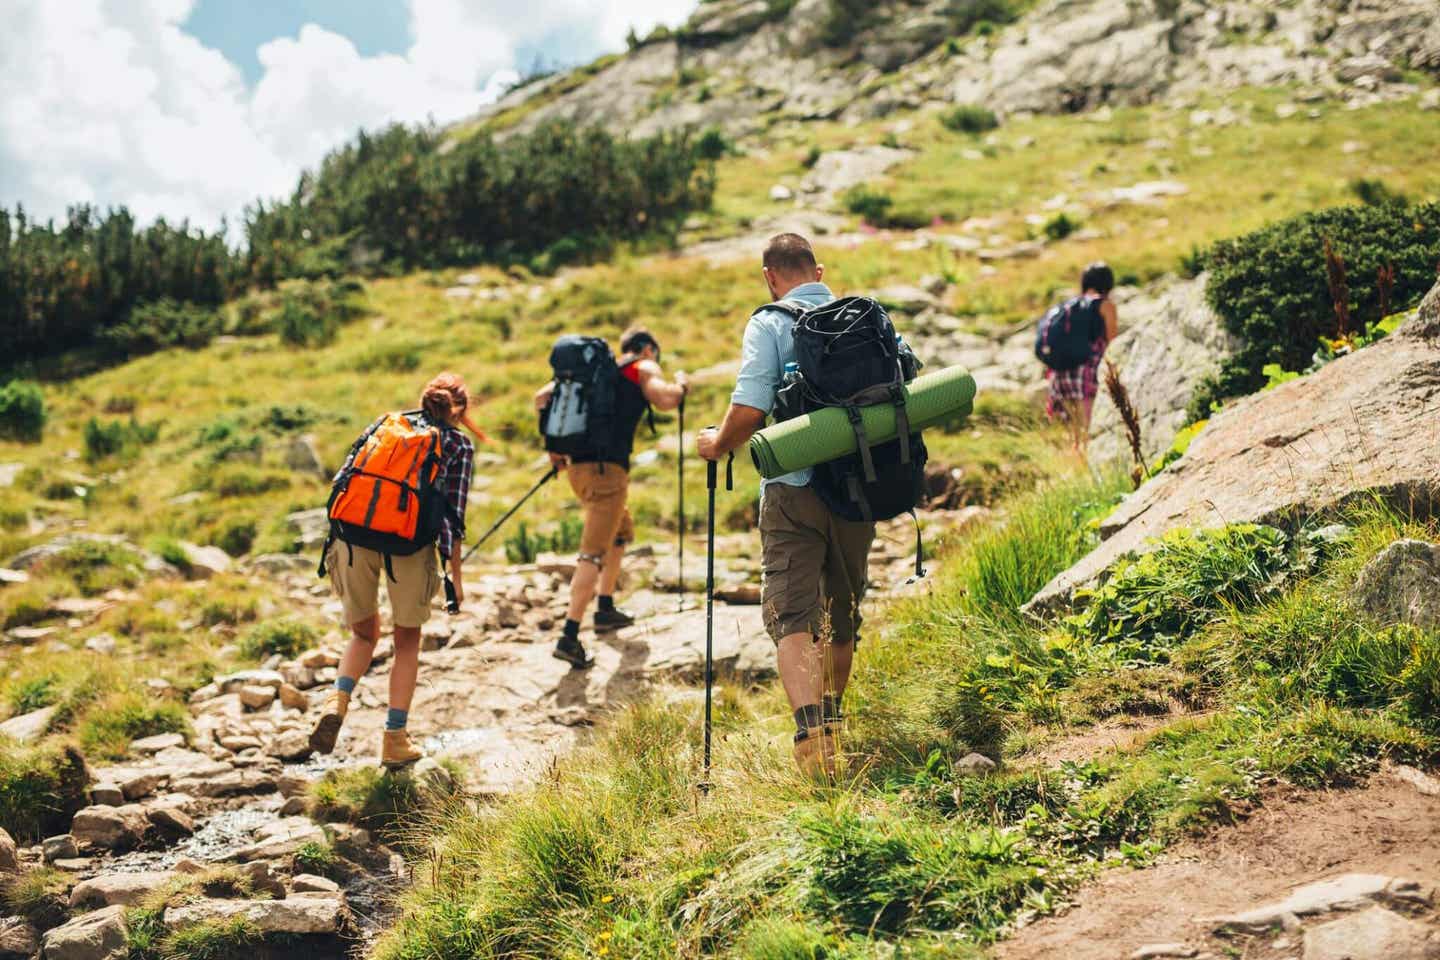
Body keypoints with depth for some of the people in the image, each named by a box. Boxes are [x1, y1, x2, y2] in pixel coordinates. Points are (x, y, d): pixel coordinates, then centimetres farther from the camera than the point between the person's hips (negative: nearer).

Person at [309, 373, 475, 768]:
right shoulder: (459, 445, 13)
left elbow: (342, 479, 16)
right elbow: (452, 513, 5)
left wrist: (337, 543, 22)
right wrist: (455, 576, 11)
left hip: (355, 532, 3)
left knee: (364, 633, 24)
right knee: (407, 640, 18)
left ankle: (338, 699, -2)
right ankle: (395, 739, 17)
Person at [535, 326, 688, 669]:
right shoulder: (644, 369, 5)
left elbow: (542, 397, 18)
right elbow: (665, 400, -15)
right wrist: (680, 384, 7)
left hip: (576, 465, 8)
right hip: (607, 468, -8)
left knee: (622, 531, 29)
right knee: (594, 553, -10)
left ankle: (606, 609, 32)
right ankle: (569, 638, -18)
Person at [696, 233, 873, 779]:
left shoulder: (770, 325, -5)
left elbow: (749, 410, -15)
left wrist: (716, 444, 5)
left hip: (794, 489, -5)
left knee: (791, 614, -8)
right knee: (843, 612, 19)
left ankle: (813, 733, -28)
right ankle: (833, 721, 34)